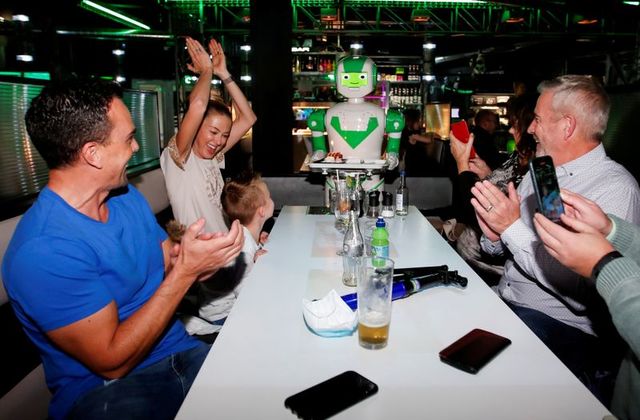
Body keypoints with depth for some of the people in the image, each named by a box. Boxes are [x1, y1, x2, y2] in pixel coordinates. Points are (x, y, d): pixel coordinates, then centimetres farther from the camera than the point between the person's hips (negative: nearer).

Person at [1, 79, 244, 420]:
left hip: (179, 352, 7)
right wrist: (187, 270, -21)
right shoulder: (43, 251, -21)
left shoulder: (128, 197, 5)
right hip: (103, 388, -6)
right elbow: (111, 362, -19)